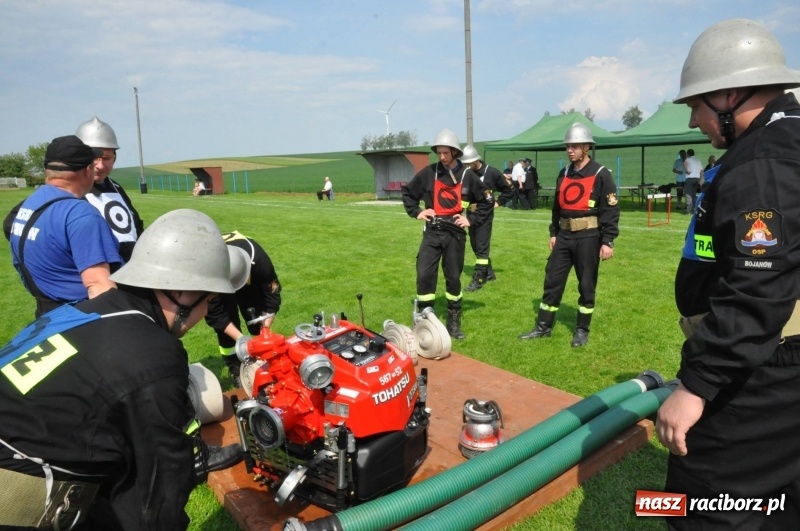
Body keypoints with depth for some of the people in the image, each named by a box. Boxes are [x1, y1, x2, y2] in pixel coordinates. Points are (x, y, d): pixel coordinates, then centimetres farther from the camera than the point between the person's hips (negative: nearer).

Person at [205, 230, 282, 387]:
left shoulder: (259, 260, -41)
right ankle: (237, 371, 9)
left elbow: (272, 295, -24)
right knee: (225, 331, -9)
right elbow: (215, 315, -31)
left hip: (250, 283, 1)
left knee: (258, 325, -2)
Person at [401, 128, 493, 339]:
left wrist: (471, 220, 0)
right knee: (424, 274, -7)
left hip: (455, 234, 0)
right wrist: (416, 212, 2)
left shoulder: (467, 176, -1)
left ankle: (453, 322, 20)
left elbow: (488, 201, 8)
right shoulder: (429, 173, 0)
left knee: (453, 277, 9)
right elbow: (407, 191, 14)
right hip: (432, 232, 0)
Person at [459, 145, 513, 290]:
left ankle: (478, 279, -3)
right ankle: (489, 272, 29)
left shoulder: (492, 173, -10)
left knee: (482, 247, -7)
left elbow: (508, 190, 1)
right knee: (475, 246, 13)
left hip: (485, 215, -5)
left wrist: (497, 203, -4)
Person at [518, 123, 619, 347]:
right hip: (564, 236, 6)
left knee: (586, 285, 5)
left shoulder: (601, 175, -8)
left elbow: (611, 210, -10)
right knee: (552, 280, 7)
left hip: (588, 237, -5)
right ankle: (543, 326, 17)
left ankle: (582, 330, 18)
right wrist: (553, 233, 15)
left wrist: (607, 241, -15)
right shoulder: (564, 174, 10)